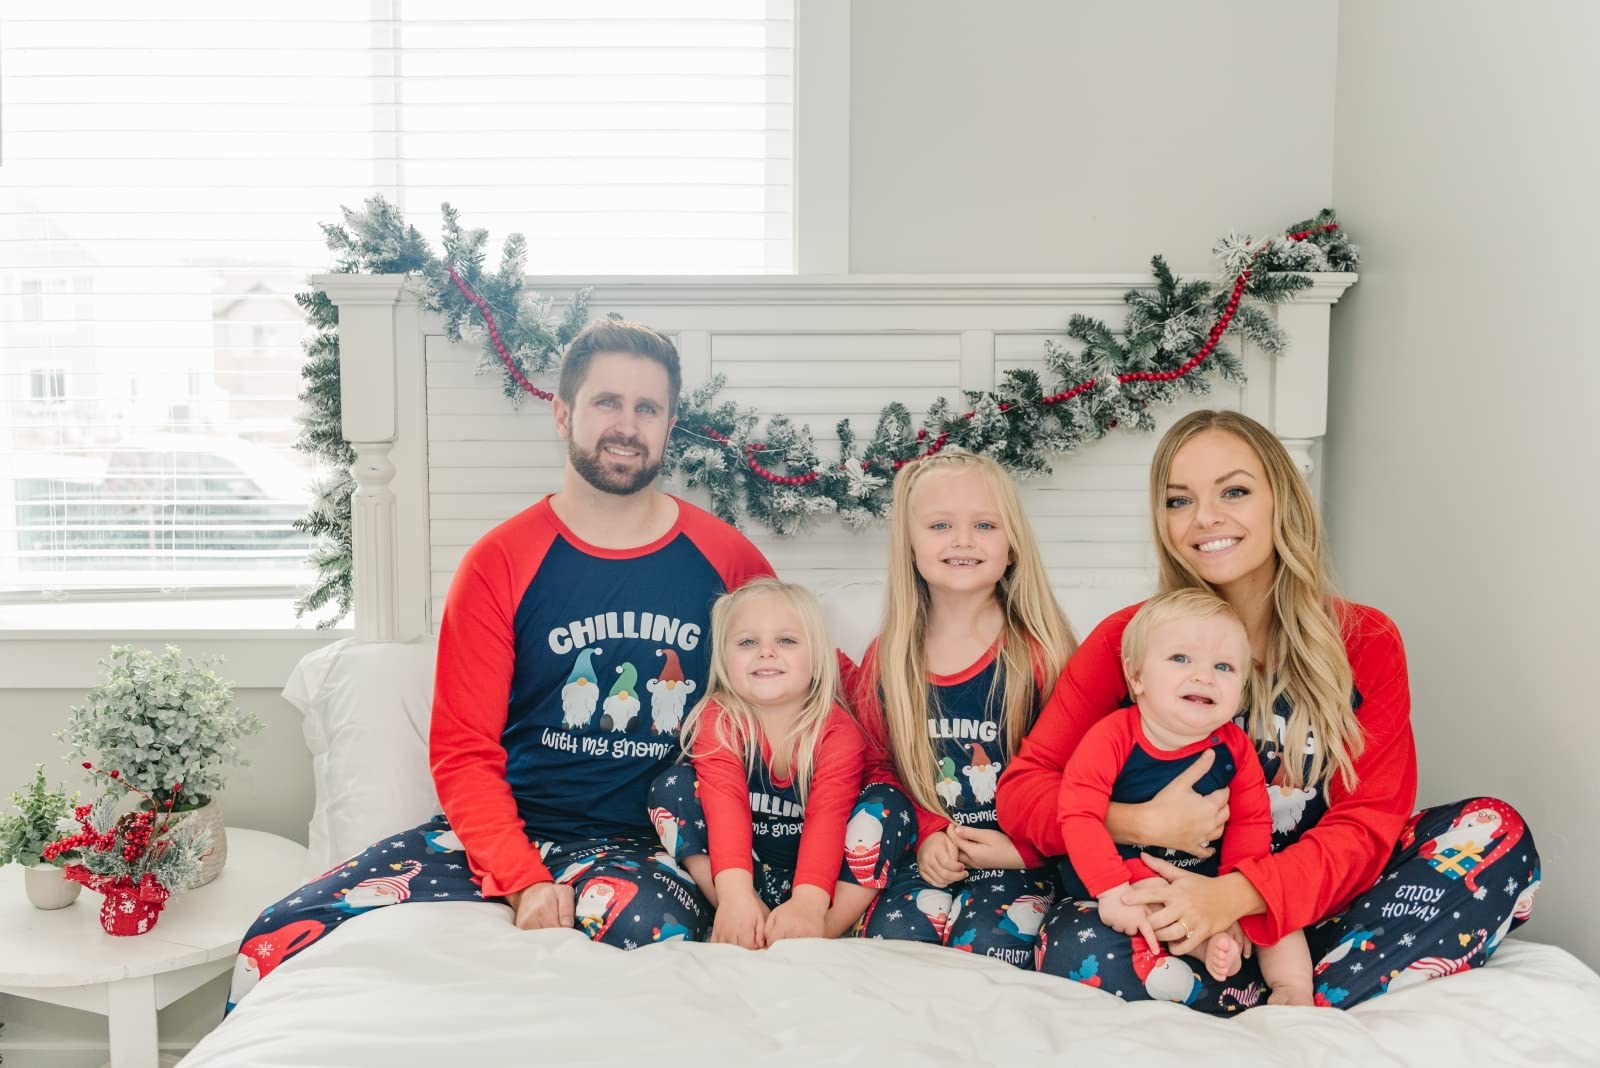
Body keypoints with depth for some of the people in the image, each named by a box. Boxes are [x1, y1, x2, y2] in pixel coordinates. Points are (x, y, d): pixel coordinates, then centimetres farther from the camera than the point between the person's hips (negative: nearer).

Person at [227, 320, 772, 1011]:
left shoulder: (726, 560, 3)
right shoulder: (501, 564, 2)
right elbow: (464, 752, 0)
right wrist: (524, 879, -15)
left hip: (644, 847, 0)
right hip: (503, 829, 1)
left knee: (650, 927, -37)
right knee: (277, 941, -17)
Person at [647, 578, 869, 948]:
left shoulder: (839, 730, -12)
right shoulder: (718, 720, -10)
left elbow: (828, 816, -27)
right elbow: (725, 803, -27)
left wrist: (808, 902, -46)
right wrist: (735, 893, -44)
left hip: (808, 873, -1)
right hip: (746, 869, 1)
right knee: (672, 785, -20)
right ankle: (753, 913, -30)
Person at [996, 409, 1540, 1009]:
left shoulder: (1365, 643, 0)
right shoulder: (1128, 641, -3)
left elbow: (1366, 823, -8)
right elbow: (1022, 790, -5)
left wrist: (1234, 893, -26)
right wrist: (1143, 824, -24)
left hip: (1314, 913, 2)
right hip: (1177, 919, -1)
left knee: (1494, 833, -19)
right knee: (1074, 948, -32)